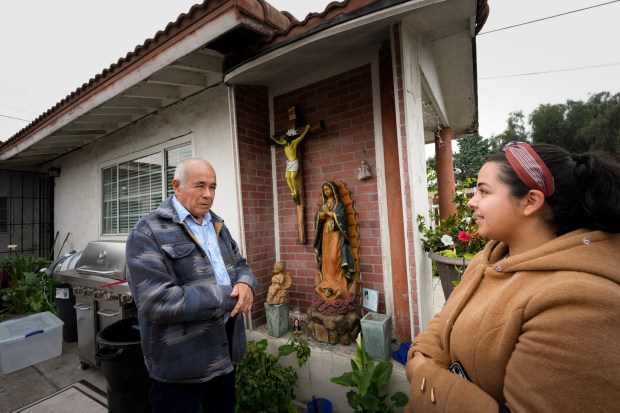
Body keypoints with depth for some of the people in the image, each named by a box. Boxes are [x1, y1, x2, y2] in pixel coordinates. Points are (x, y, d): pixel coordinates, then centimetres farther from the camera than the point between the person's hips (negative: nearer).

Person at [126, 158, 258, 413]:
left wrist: (246, 285, -14)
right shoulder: (148, 232, -16)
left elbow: (240, 265, 11)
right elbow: (156, 301, -26)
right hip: (180, 364, -6)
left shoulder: (217, 226, 7)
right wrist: (228, 297, -22)